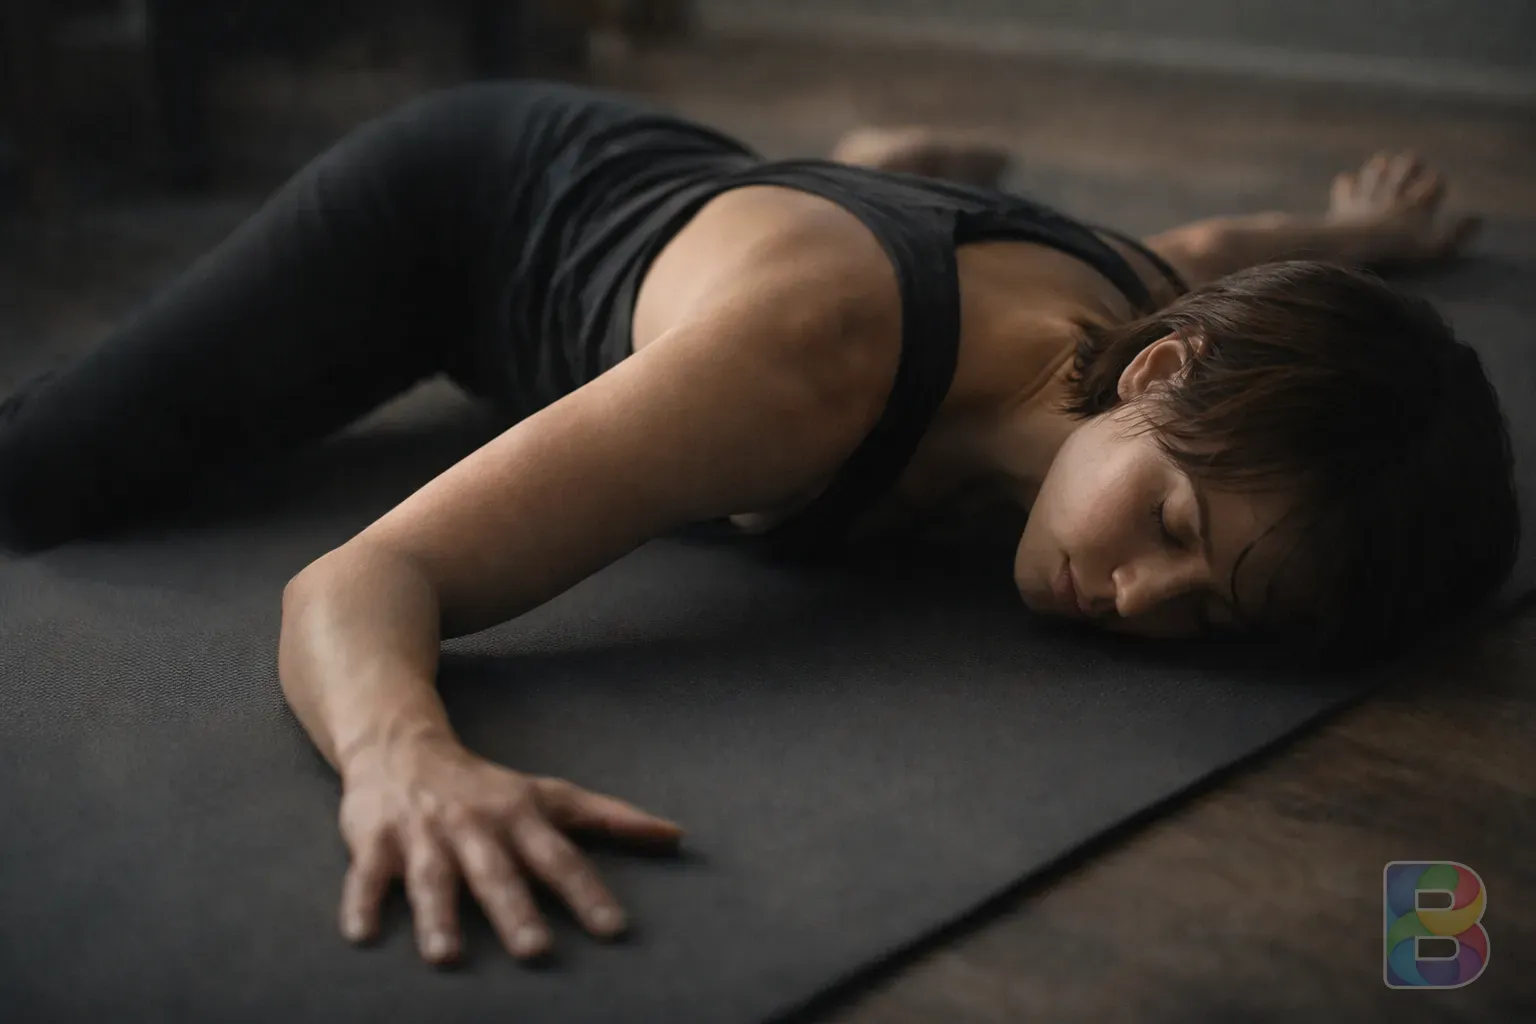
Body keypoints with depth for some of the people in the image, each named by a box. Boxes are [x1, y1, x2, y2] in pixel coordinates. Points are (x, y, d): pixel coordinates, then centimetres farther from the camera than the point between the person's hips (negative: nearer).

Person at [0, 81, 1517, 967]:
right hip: (457, 197, -5)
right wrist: (405, 754, -72)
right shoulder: (818, 345, -47)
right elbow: (353, 583, -51)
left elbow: (1212, 242, 2)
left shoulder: (1165, 300, -26)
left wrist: (1353, 233, 23)